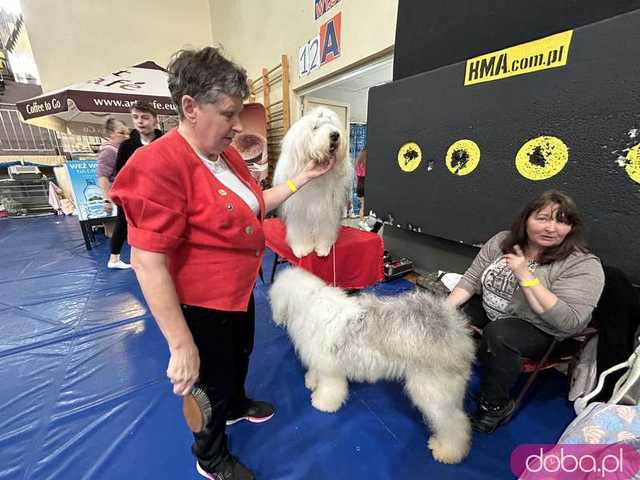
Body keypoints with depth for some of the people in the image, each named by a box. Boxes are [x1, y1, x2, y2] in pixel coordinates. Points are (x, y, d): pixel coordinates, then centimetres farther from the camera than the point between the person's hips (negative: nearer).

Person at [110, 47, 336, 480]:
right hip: (201, 304, -8)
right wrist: (181, 344, -25)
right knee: (212, 380, 17)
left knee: (241, 354, 30)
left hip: (240, 289, 8)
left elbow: (255, 204, 11)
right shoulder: (159, 165, -26)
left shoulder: (226, 153, 1)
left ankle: (237, 405, 62)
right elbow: (147, 262, -27)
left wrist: (303, 178, 2)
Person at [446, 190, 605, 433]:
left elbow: (569, 322, -24)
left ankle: (496, 406, -8)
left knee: (497, 334, -33)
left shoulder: (583, 265, -15)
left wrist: (526, 276, -29)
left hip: (538, 331, -4)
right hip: (487, 311, 5)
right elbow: (472, 278, -2)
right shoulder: (503, 240, -4)